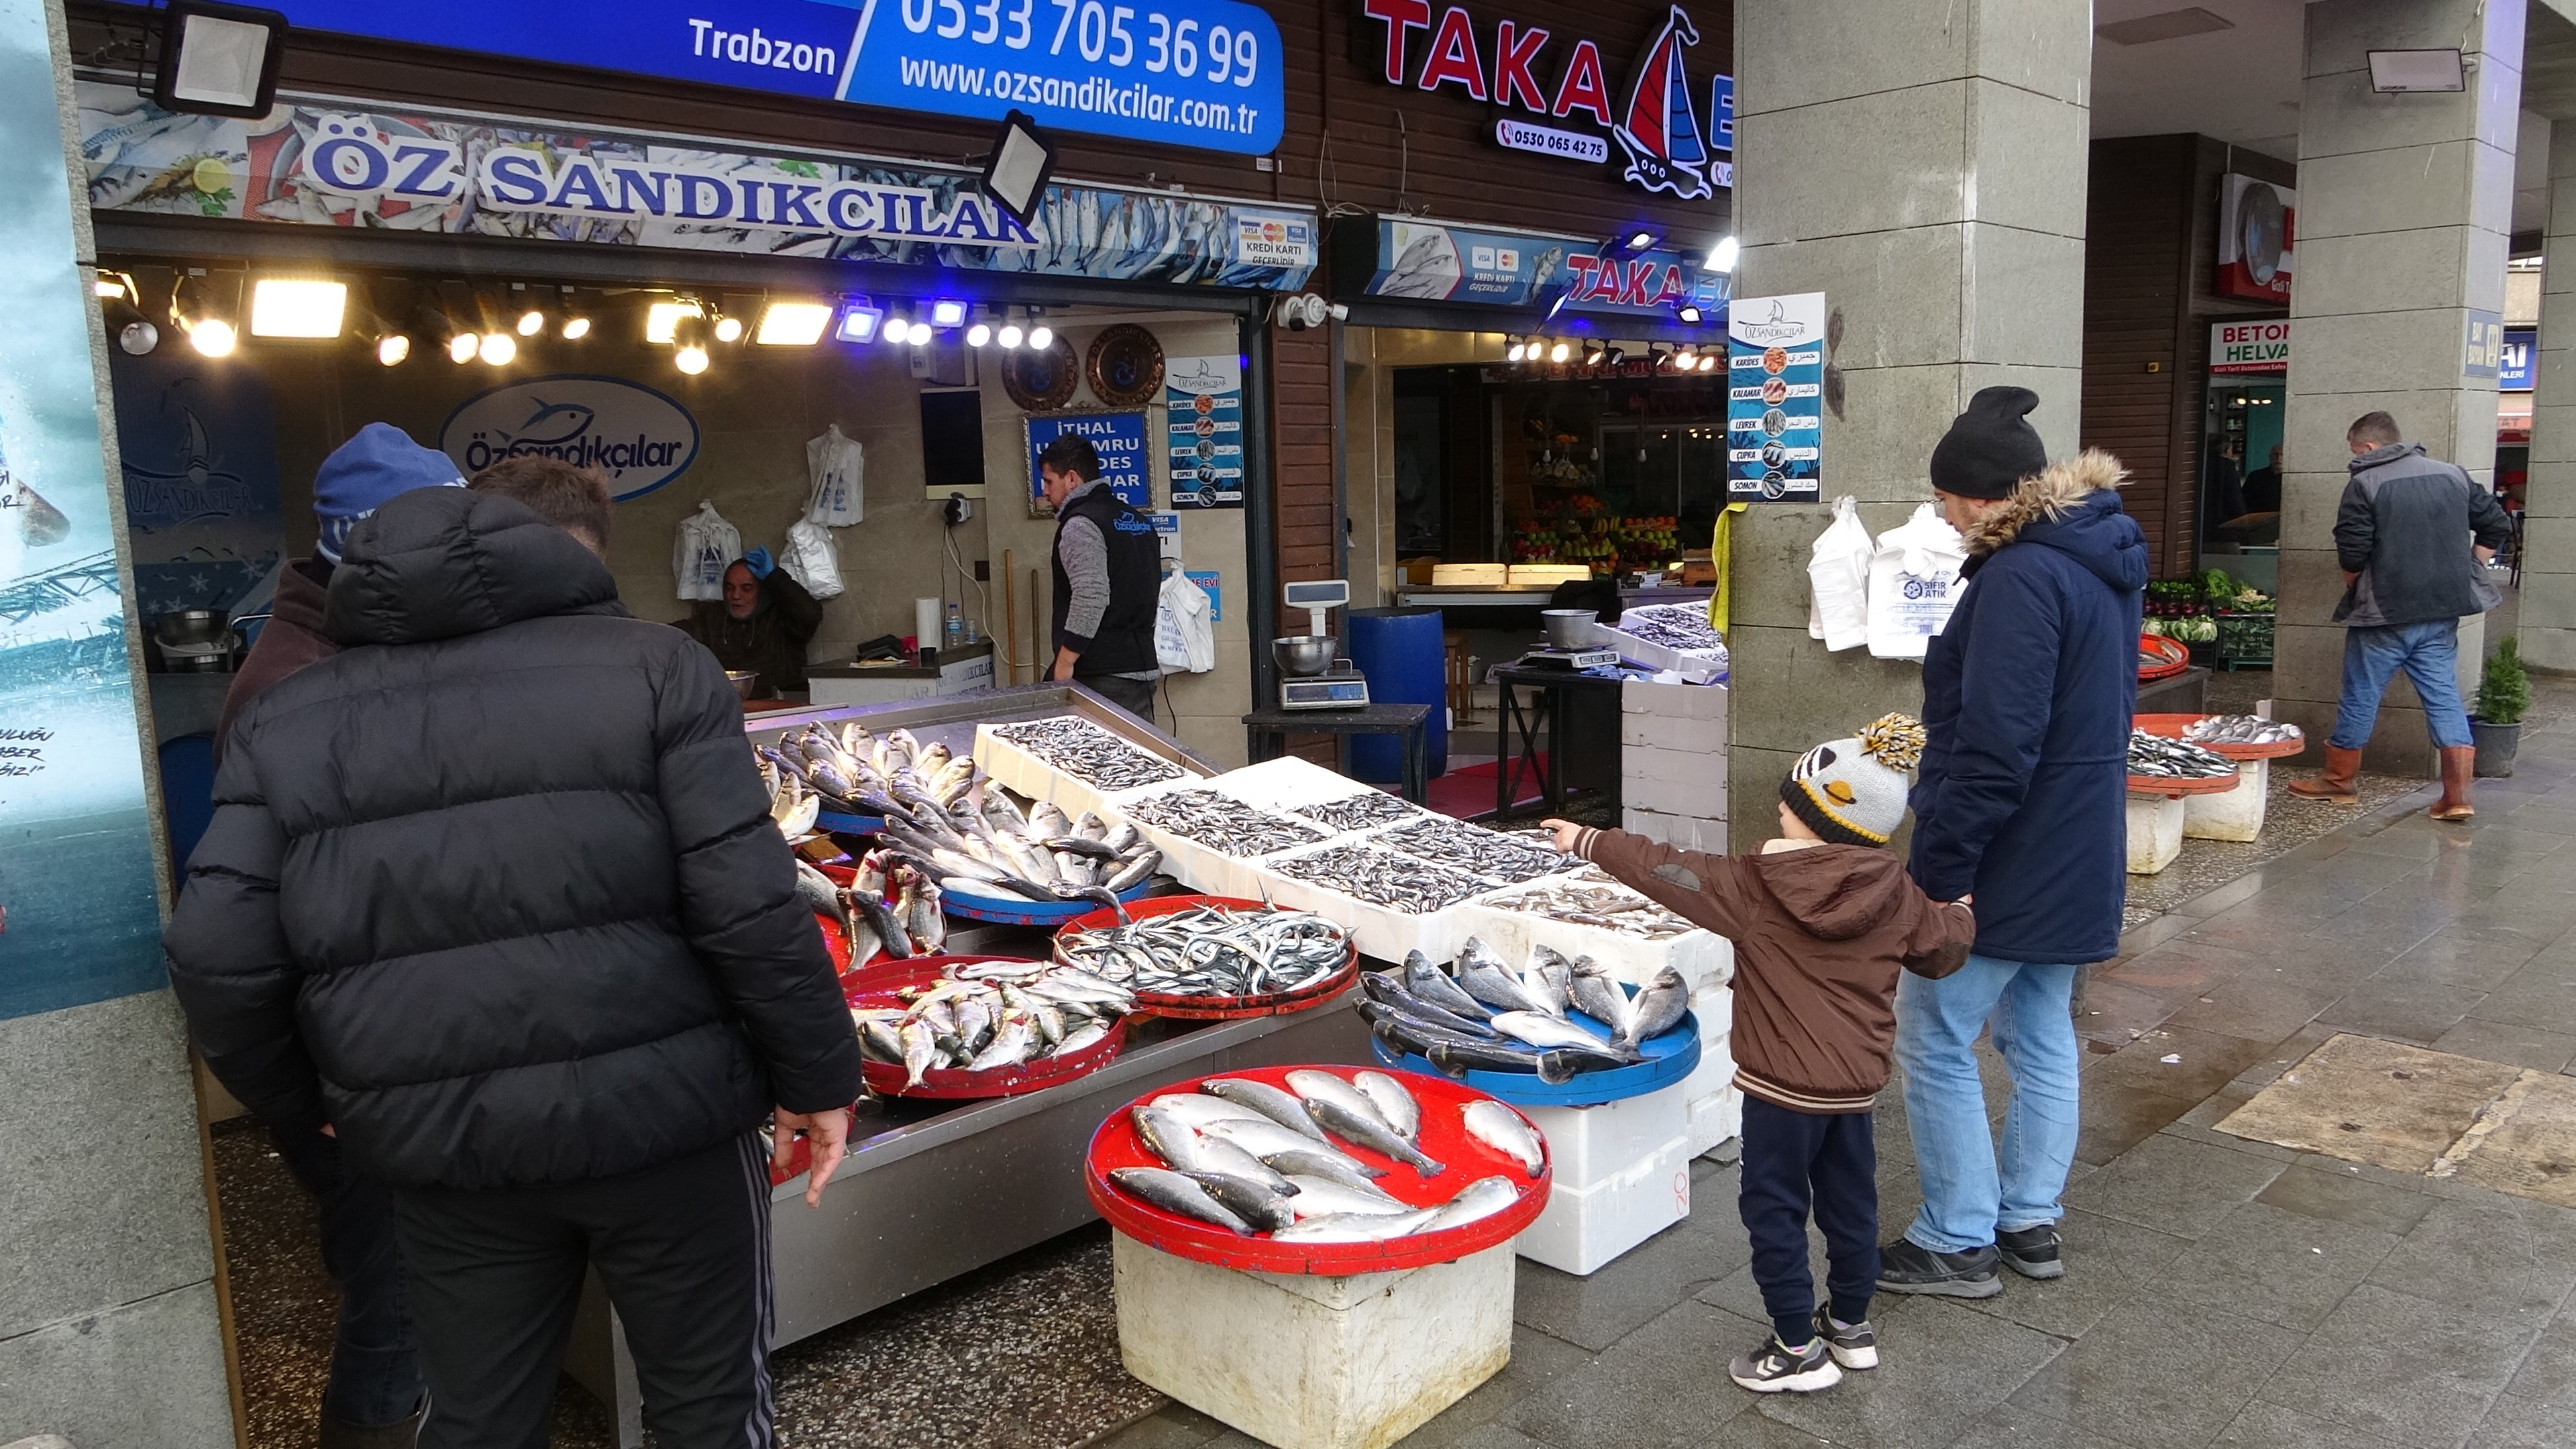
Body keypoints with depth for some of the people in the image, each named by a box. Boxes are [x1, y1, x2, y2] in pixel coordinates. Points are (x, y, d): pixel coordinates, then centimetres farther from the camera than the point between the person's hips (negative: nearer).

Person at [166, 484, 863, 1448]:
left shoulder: (285, 721, 6)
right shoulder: (650, 666, -3)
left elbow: (217, 956, -1)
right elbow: (750, 907, -12)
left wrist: (304, 1099, 16)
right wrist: (818, 1077, -1)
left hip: (438, 1148, 3)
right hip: (658, 1114, -2)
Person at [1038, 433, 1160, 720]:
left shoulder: (1081, 524, -11)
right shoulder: (1139, 521, 17)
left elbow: (1090, 597, -22)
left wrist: (1064, 663, -18)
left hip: (1100, 676, -9)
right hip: (1142, 668, 9)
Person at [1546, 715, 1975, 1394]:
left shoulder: (1754, 889, -16)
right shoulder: (1898, 897, -5)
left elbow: (1665, 869, -11)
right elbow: (1944, 947, 11)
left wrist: (1589, 842, 0)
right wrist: (1963, 915, 34)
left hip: (1782, 1083, -5)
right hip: (1858, 1082, 6)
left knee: (1774, 1209, 7)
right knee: (1850, 1202, 20)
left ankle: (1799, 1349, 13)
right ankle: (1851, 1325, 36)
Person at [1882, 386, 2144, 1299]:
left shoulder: (2022, 577, -22)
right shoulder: (2103, 561, 10)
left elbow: (1994, 748, -26)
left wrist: (1941, 867, -22)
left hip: (2009, 859, -10)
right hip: (2076, 853, 10)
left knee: (1935, 1041, 2)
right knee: (2041, 1035, 18)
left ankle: (1959, 1242, 11)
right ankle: (2031, 1222, 29)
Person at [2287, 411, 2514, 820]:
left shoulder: (2365, 484, -10)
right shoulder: (2454, 475, 9)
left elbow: (2351, 556, -14)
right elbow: (2498, 526, 13)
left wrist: (2354, 588, 4)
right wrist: (2466, 573, 15)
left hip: (2383, 613, -5)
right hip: (2443, 611, 5)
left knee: (2360, 697, 8)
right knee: (2444, 697, 8)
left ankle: (2339, 781, 21)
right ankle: (2458, 797, 4)